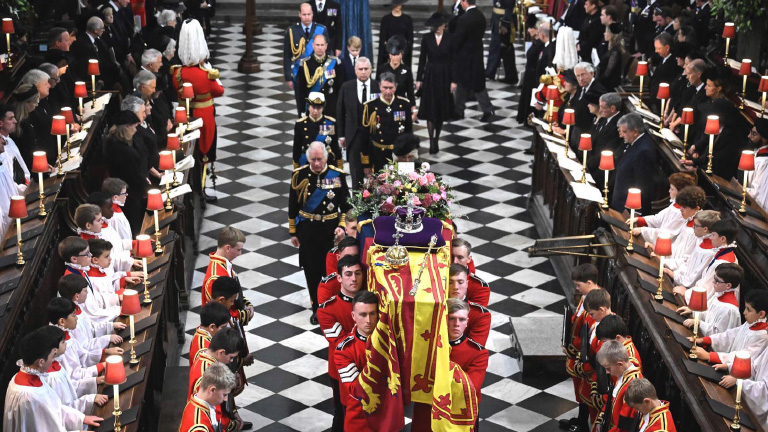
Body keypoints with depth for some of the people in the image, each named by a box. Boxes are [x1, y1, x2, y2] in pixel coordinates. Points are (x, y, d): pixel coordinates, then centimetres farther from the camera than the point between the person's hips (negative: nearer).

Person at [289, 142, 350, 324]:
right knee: (312, 271, 8)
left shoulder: (337, 175, -6)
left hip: (331, 229, -1)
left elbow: (345, 205, 2)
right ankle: (316, 309, 23)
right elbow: (292, 206, 3)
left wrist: (342, 226, -11)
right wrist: (293, 232, 4)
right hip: (307, 229, 1)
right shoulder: (299, 175, -5)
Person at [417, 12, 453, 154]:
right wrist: (419, 79, 0)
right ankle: (432, 142, -2)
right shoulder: (426, 38, -4)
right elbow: (422, 59, 1)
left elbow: (453, 60, -2)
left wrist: (453, 80, -5)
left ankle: (437, 139, 24)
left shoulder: (450, 38, -5)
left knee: (441, 109, 9)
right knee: (430, 110, -5)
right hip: (430, 75, 0)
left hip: (444, 76, 0)